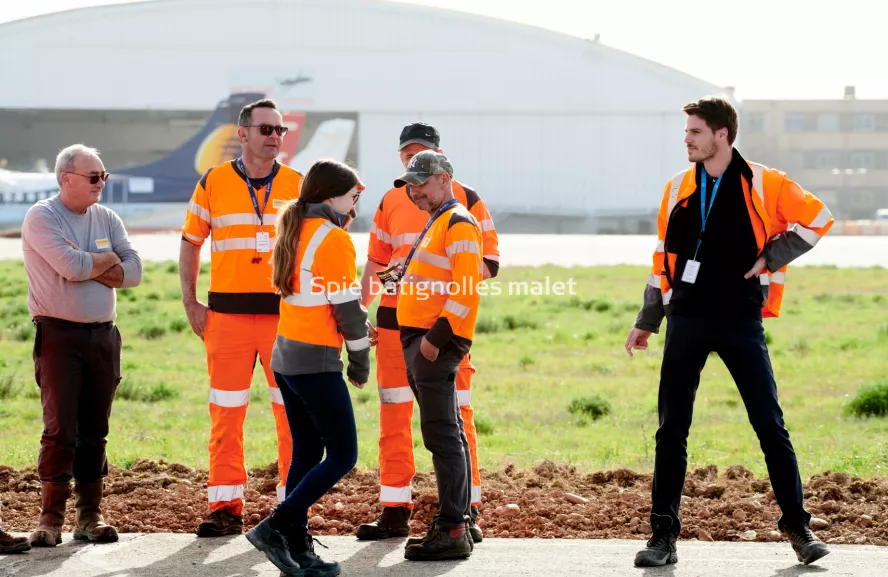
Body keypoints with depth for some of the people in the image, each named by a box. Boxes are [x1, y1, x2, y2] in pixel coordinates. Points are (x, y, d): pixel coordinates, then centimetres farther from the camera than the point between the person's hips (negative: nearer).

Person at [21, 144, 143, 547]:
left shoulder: (107, 219, 12)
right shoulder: (41, 218, -6)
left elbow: (133, 272, 1)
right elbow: (72, 267, -20)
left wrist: (87, 266, -11)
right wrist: (108, 260, -2)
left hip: (103, 335, 5)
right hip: (59, 334, -5)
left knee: (95, 430, 6)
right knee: (60, 429, -9)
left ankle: (89, 515, 12)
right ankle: (51, 517, -3)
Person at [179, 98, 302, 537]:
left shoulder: (299, 186, 6)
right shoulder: (213, 184, 4)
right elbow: (190, 244, 11)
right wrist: (190, 303, 3)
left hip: (286, 314, 0)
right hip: (227, 314, 0)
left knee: (292, 414, 0)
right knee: (226, 414, 2)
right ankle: (226, 508, 8)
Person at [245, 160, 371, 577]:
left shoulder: (295, 230, 12)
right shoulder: (333, 239, -13)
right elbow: (347, 307, -12)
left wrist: (359, 329, 12)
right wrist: (360, 365, -1)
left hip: (284, 355, 9)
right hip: (316, 360, -9)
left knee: (306, 454, 12)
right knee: (342, 456, -2)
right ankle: (274, 528, -8)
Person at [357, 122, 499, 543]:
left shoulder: (465, 200, 0)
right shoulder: (391, 203, 11)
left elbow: (489, 263, -1)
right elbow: (375, 264, 17)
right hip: (396, 319, 4)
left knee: (457, 417, -5)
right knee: (394, 417, 4)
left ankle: (466, 511, 1)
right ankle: (395, 511, 11)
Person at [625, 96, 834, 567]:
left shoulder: (762, 184, -3)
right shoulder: (678, 188, 8)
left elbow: (817, 218, 0)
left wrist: (772, 256, -7)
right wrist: (646, 322, 14)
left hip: (741, 320, -3)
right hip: (687, 320, 3)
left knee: (770, 425, -2)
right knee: (671, 430, 2)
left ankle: (798, 527, 8)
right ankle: (664, 534, 8)